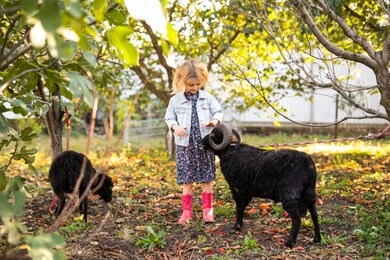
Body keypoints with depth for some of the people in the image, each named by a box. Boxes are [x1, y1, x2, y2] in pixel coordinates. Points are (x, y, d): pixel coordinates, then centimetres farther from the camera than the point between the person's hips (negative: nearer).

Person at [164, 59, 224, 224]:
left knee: (207, 178, 5)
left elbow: (218, 112, 9)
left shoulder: (207, 97, 5)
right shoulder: (175, 100, 3)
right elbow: (169, 118, 8)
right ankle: (187, 211, 12)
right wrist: (175, 126, -13)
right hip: (185, 144, 0)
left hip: (205, 143, 1)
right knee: (186, 179, 3)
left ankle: (207, 209, 15)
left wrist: (214, 121, -13)